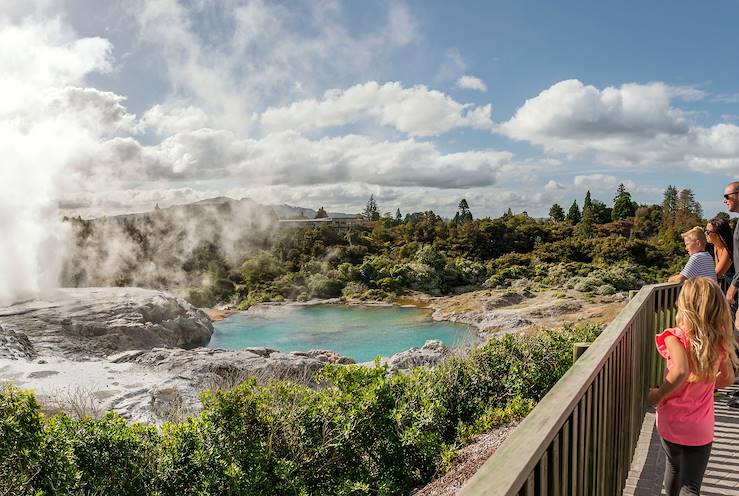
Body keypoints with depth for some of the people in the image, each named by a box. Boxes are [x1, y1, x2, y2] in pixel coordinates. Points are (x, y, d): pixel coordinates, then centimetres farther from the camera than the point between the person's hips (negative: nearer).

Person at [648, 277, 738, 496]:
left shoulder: (676, 337, -19)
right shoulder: (719, 340, -5)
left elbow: (680, 371, -35)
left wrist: (658, 394, -20)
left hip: (671, 422, -1)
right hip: (701, 429, 2)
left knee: (674, 467, 25)